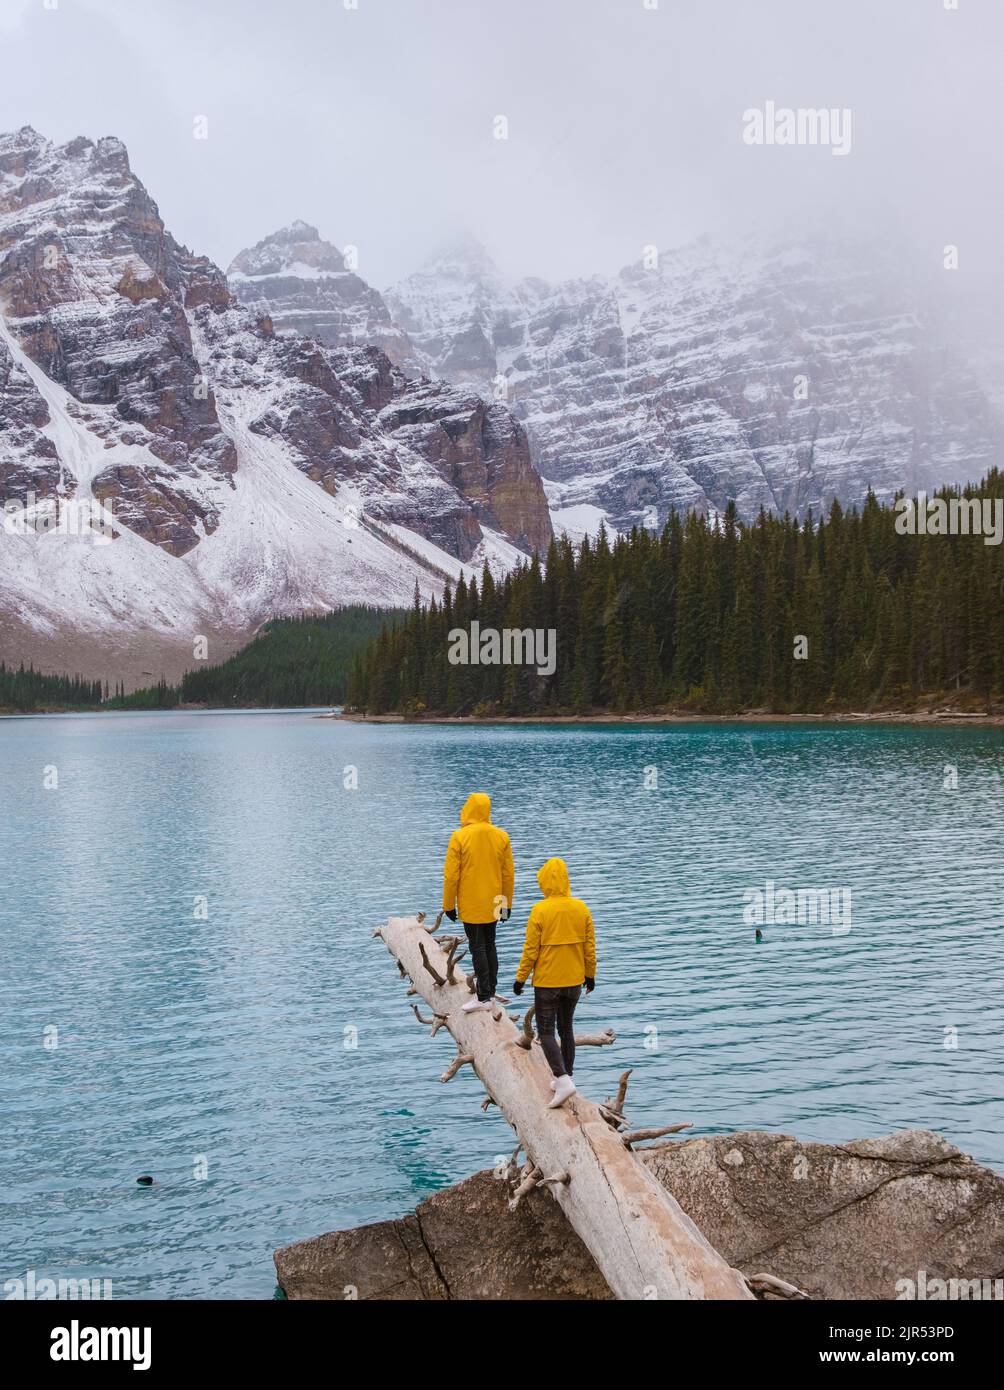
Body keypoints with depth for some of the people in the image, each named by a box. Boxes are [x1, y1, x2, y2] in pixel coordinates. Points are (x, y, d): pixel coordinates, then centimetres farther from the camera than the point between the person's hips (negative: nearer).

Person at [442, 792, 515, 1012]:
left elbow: (451, 874, -12)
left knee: (478, 949, 0)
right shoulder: (501, 836, -1)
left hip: (471, 906, -4)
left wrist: (449, 905, -1)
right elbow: (509, 873, 4)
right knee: (489, 946, 16)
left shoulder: (459, 837, -14)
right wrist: (507, 903, 14)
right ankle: (491, 991, 21)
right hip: (493, 904, 5)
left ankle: (484, 997, 1)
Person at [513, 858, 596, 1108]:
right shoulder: (581, 908, -3)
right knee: (566, 1029, 19)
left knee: (546, 1033, 1)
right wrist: (590, 974, 16)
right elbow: (590, 946, 3)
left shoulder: (540, 911, -16)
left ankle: (564, 1080, -14)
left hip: (547, 982, -5)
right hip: (574, 981, 5)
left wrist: (521, 978, -1)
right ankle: (564, 1079, 26)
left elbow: (530, 950, -13)